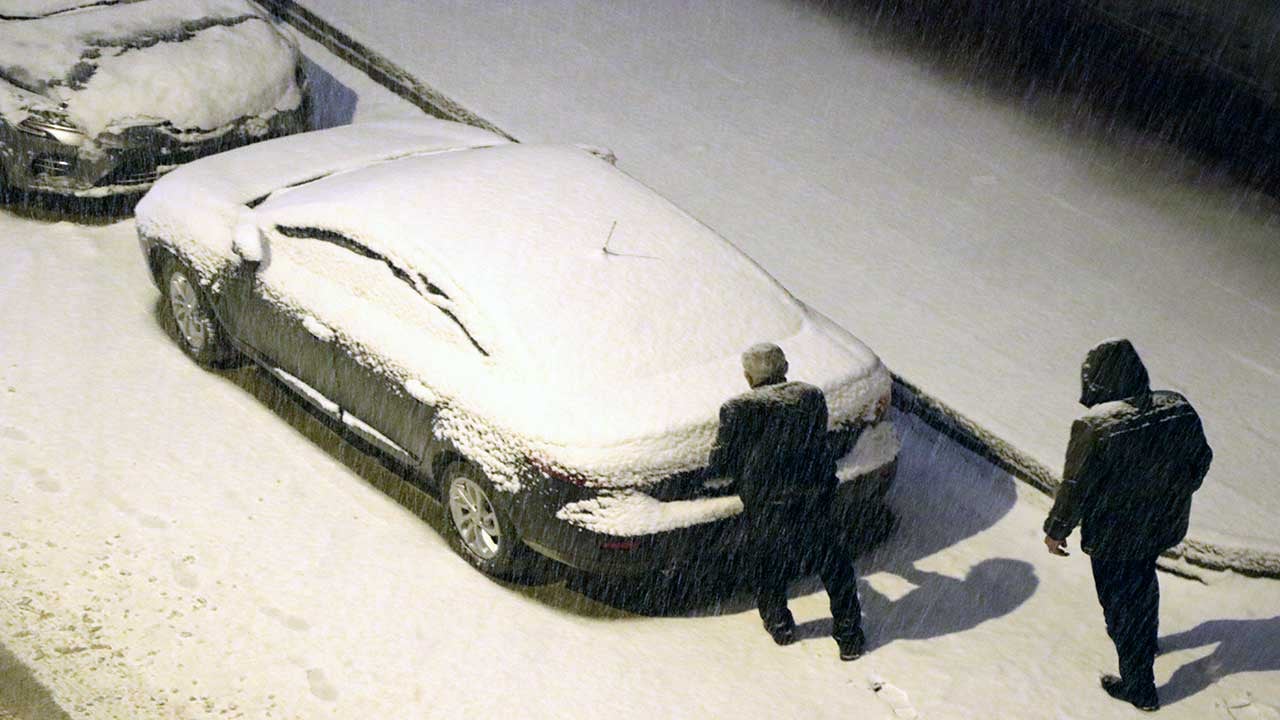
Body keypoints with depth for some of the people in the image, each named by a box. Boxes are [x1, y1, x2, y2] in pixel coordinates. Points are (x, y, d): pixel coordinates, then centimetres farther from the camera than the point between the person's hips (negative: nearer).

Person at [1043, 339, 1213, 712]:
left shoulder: (1094, 425, -29)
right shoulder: (1178, 408, -13)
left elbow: (1075, 489, -21)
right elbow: (1201, 458, 2)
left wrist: (1056, 530, -4)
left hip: (1114, 539, -5)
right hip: (1165, 525, 6)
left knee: (1121, 605, 14)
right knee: (1142, 581, 32)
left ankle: (1139, 688, 29)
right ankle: (1145, 640, 57)